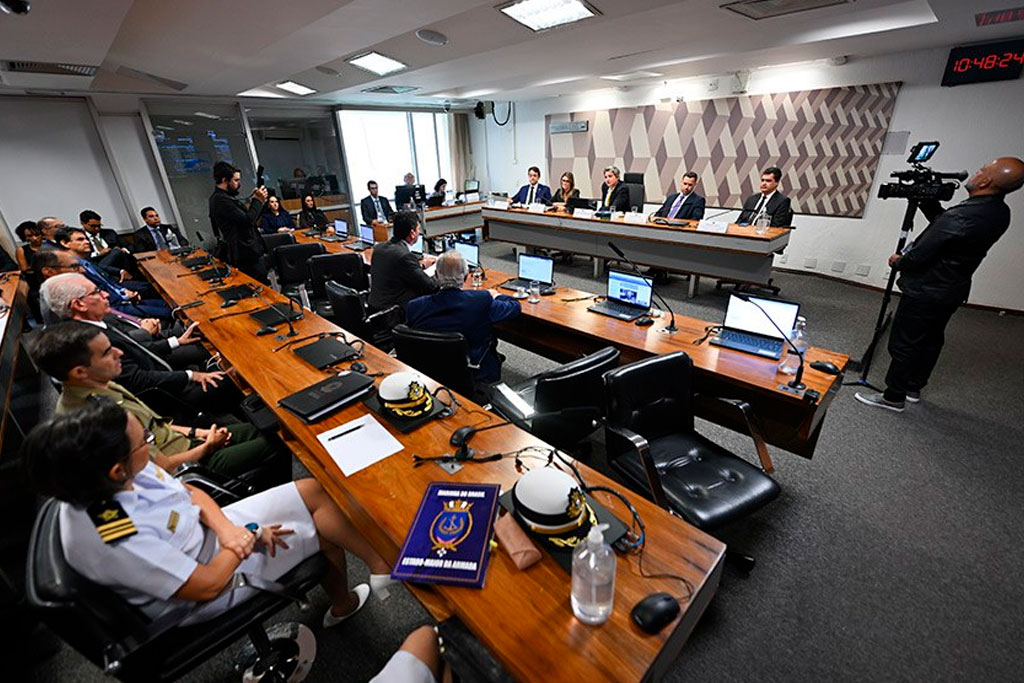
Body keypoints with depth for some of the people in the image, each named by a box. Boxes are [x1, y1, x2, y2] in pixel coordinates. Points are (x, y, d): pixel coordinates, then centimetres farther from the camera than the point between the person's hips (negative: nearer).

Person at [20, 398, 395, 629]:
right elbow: (207, 585, -26)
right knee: (325, 528, -9)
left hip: (209, 530, 7)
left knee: (317, 491, -1)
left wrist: (223, 525, -17)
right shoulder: (116, 542, -36)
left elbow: (190, 492, -1)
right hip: (213, 573, -6)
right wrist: (248, 535, -14)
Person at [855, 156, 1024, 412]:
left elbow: (918, 257, -23)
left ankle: (893, 397, 11)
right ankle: (913, 388, 33)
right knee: (930, 341, 19)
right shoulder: (999, 212, 1)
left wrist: (898, 262, -1)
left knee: (903, 344, 1)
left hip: (925, 293, -9)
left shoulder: (960, 217, -28)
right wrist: (927, 201, 3)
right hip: (952, 292, 9)